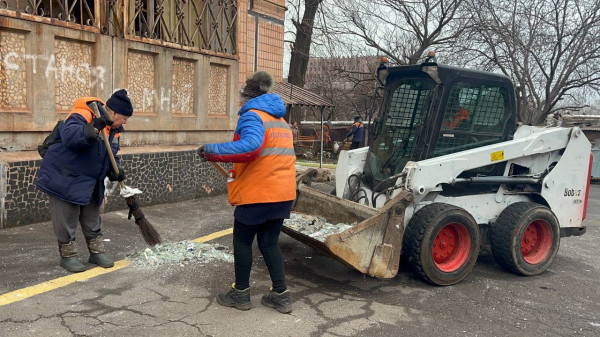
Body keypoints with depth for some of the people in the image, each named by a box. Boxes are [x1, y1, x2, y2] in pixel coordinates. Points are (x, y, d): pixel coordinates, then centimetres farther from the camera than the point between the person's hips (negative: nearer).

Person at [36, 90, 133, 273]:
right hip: (65, 180, -8)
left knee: (92, 218, 16)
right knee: (66, 220, 2)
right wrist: (92, 129, -54)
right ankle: (68, 255, 17)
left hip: (90, 182, 8)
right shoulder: (82, 116, -23)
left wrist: (114, 170, -7)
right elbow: (69, 136, -41)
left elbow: (111, 154, 12)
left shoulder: (113, 128, 4)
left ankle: (97, 251, 29)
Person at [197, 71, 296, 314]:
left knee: (242, 241, 10)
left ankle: (241, 293, 20)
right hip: (283, 193, 8)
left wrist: (212, 151, -23)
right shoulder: (280, 120, 17)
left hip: (257, 193, -7)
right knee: (269, 242, 16)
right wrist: (238, 170, 25)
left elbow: (250, 146, -31)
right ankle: (281, 295, 16)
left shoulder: (252, 115, -11)